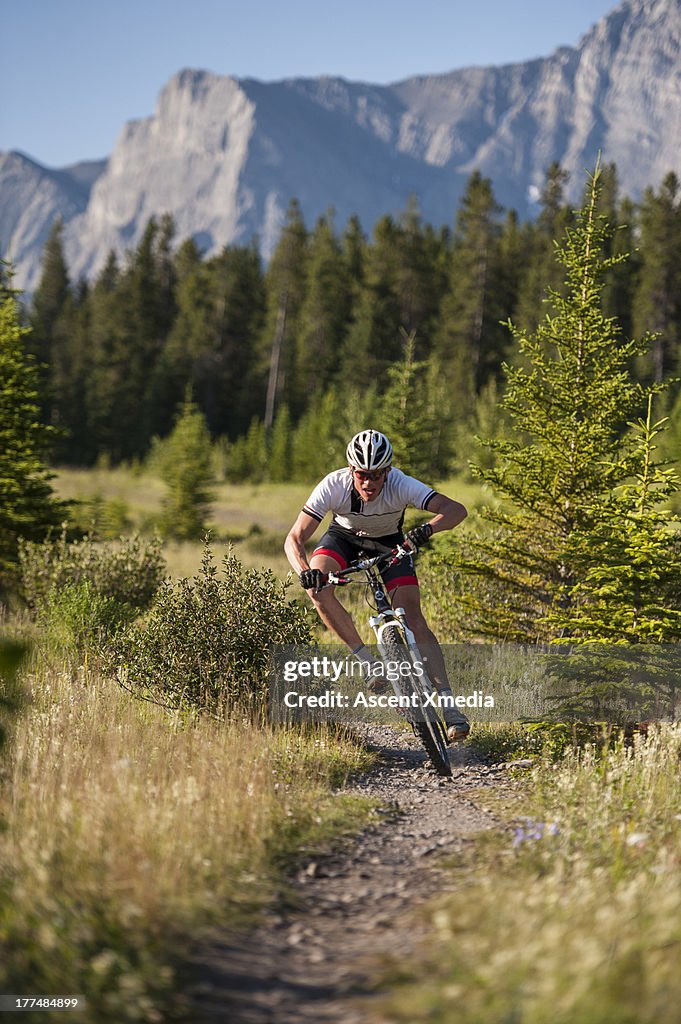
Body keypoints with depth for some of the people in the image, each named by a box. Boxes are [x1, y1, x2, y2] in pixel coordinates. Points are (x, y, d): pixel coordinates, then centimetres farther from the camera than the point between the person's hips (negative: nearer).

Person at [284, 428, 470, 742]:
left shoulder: (401, 485, -35)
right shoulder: (334, 485, -34)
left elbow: (456, 510, -43)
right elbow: (295, 538, -35)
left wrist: (427, 529, -62)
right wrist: (304, 571, -55)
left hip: (389, 541, -1)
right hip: (344, 536, 1)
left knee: (414, 620, -16)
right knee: (318, 588, -28)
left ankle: (449, 705, -17)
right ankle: (368, 663, -14)